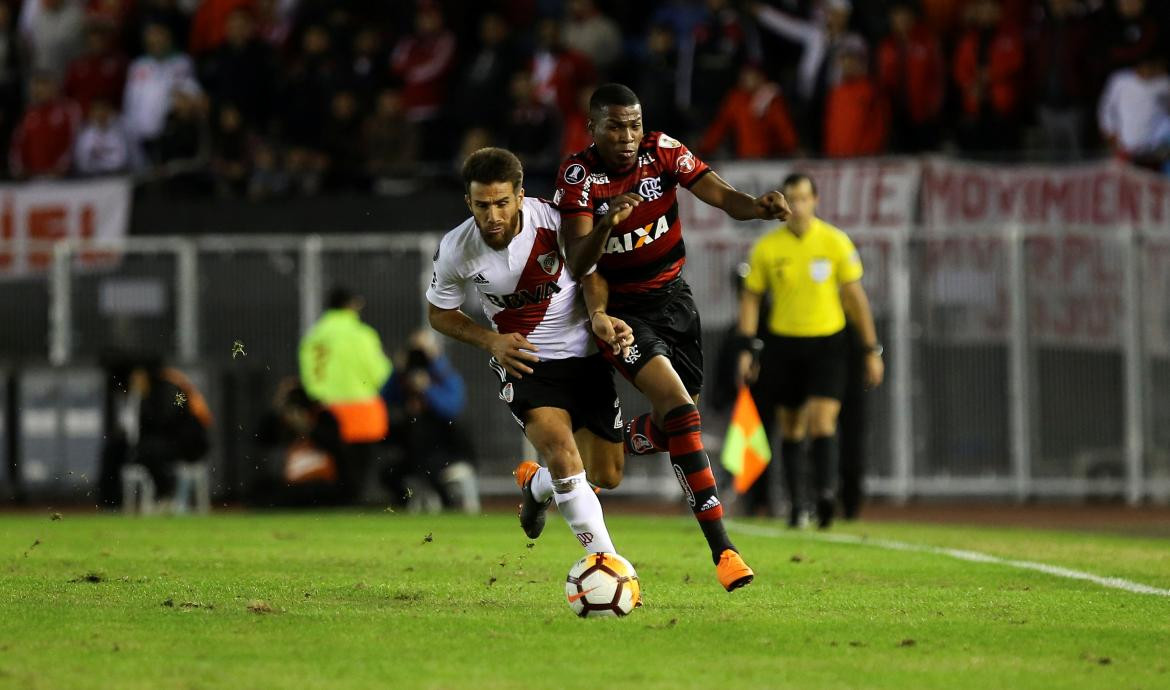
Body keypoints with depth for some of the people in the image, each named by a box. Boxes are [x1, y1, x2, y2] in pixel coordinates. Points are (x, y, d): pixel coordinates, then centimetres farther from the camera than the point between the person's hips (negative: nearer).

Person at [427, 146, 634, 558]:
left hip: (584, 354, 2)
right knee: (563, 453, -28)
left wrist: (599, 314, -20)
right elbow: (439, 313, 4)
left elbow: (589, 271, 1)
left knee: (606, 475, 6)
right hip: (524, 361, -2)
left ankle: (535, 484, 39)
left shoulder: (552, 220, -17)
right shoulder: (455, 250, -15)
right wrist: (491, 341, -12)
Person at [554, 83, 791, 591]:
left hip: (673, 297, 5)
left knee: (670, 428, 9)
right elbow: (577, 266, -24)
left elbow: (723, 197, -18)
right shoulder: (578, 176, -16)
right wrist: (606, 223, -43)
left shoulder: (662, 151, -8)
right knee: (680, 409, -23)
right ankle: (721, 548, -26)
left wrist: (758, 206, -41)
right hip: (622, 310, -5)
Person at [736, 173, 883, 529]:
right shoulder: (766, 247, 0)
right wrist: (746, 349, 0)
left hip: (826, 342, -2)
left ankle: (825, 493, -27)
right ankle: (795, 504, 15)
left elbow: (854, 296, 2)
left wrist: (872, 349, 2)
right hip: (783, 342, 2)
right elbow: (751, 297, 8)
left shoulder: (836, 242, -3)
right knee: (791, 428, 7)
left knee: (823, 420, -18)